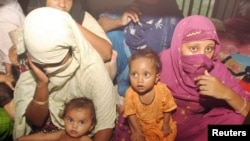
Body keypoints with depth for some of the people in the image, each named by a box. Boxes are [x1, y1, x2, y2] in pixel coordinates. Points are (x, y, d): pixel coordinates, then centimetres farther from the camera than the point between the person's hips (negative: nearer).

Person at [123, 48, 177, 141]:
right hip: (141, 125, 0)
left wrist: (166, 125, -3)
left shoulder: (163, 90, -27)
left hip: (160, 122, 1)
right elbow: (131, 113, -13)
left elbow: (167, 110, -10)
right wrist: (137, 130, -11)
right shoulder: (130, 93, -27)